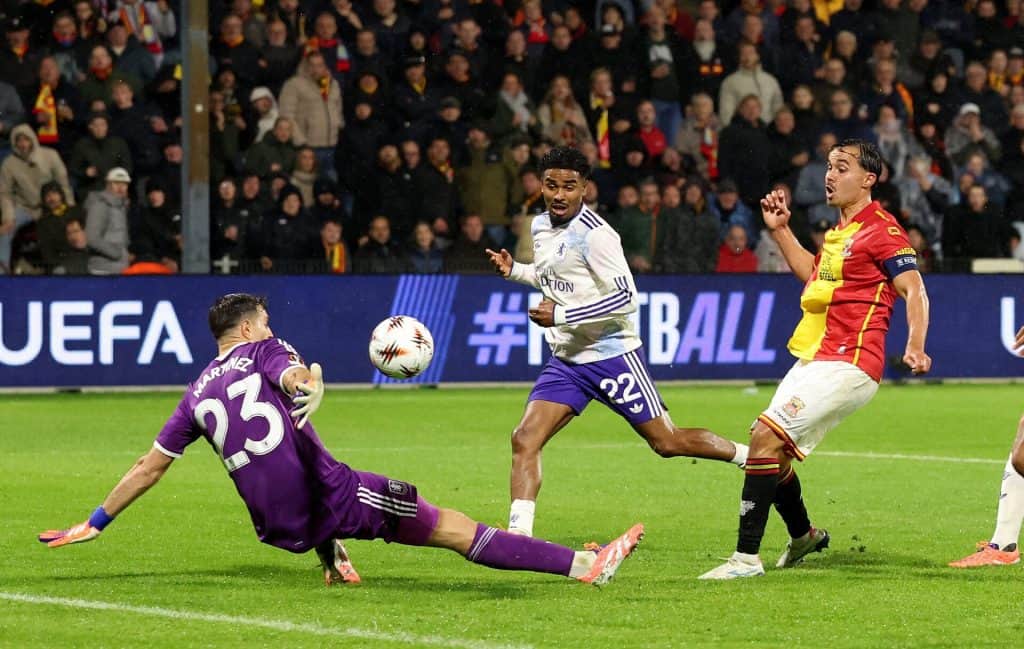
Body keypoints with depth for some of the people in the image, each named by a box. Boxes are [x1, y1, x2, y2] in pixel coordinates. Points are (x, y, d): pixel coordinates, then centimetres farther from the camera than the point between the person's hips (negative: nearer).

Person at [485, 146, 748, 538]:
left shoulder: (594, 234, -17)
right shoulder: (540, 227, 8)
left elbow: (626, 297, -21)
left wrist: (561, 315, -23)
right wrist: (514, 270, 9)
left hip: (610, 355, -7)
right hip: (564, 360, 7)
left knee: (667, 442, 0)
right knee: (524, 439, -10)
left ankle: (752, 457, 19)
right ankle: (517, 535, -12)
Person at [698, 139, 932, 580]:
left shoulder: (881, 230, -10)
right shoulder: (840, 230, 18)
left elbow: (914, 291, -18)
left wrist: (915, 348, -32)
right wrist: (780, 230, 26)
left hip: (847, 365, -10)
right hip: (813, 359, 10)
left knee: (766, 436, -20)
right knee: (769, 447, 17)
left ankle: (747, 557, -19)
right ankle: (803, 536, 41)